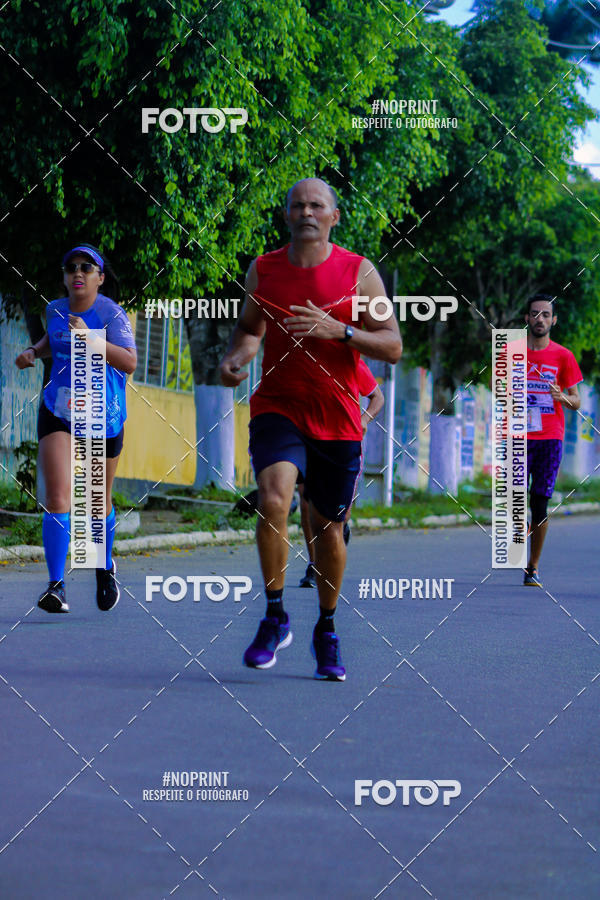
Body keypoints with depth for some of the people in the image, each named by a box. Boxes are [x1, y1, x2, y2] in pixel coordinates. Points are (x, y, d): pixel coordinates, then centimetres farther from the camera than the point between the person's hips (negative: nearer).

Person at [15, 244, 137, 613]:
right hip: (58, 413, 2)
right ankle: (56, 585, -18)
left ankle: (106, 566, 41)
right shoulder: (56, 309, 2)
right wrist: (35, 351, 7)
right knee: (58, 498, -16)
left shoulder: (111, 313, -13)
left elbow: (130, 363, -25)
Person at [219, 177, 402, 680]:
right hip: (277, 408, 0)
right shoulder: (262, 271, 4)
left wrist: (338, 330, -20)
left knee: (328, 528, 9)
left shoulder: (359, 272, -2)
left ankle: (327, 631, 30)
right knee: (273, 501, -26)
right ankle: (275, 619, -12)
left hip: (338, 420, 0)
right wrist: (236, 358, -2)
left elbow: (393, 347, -5)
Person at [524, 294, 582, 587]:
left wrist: (561, 397, -14)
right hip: (519, 436, 0)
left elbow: (576, 402, 8)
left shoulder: (563, 356, 6)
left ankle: (533, 566, 6)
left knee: (540, 503, -1)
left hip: (551, 438, 0)